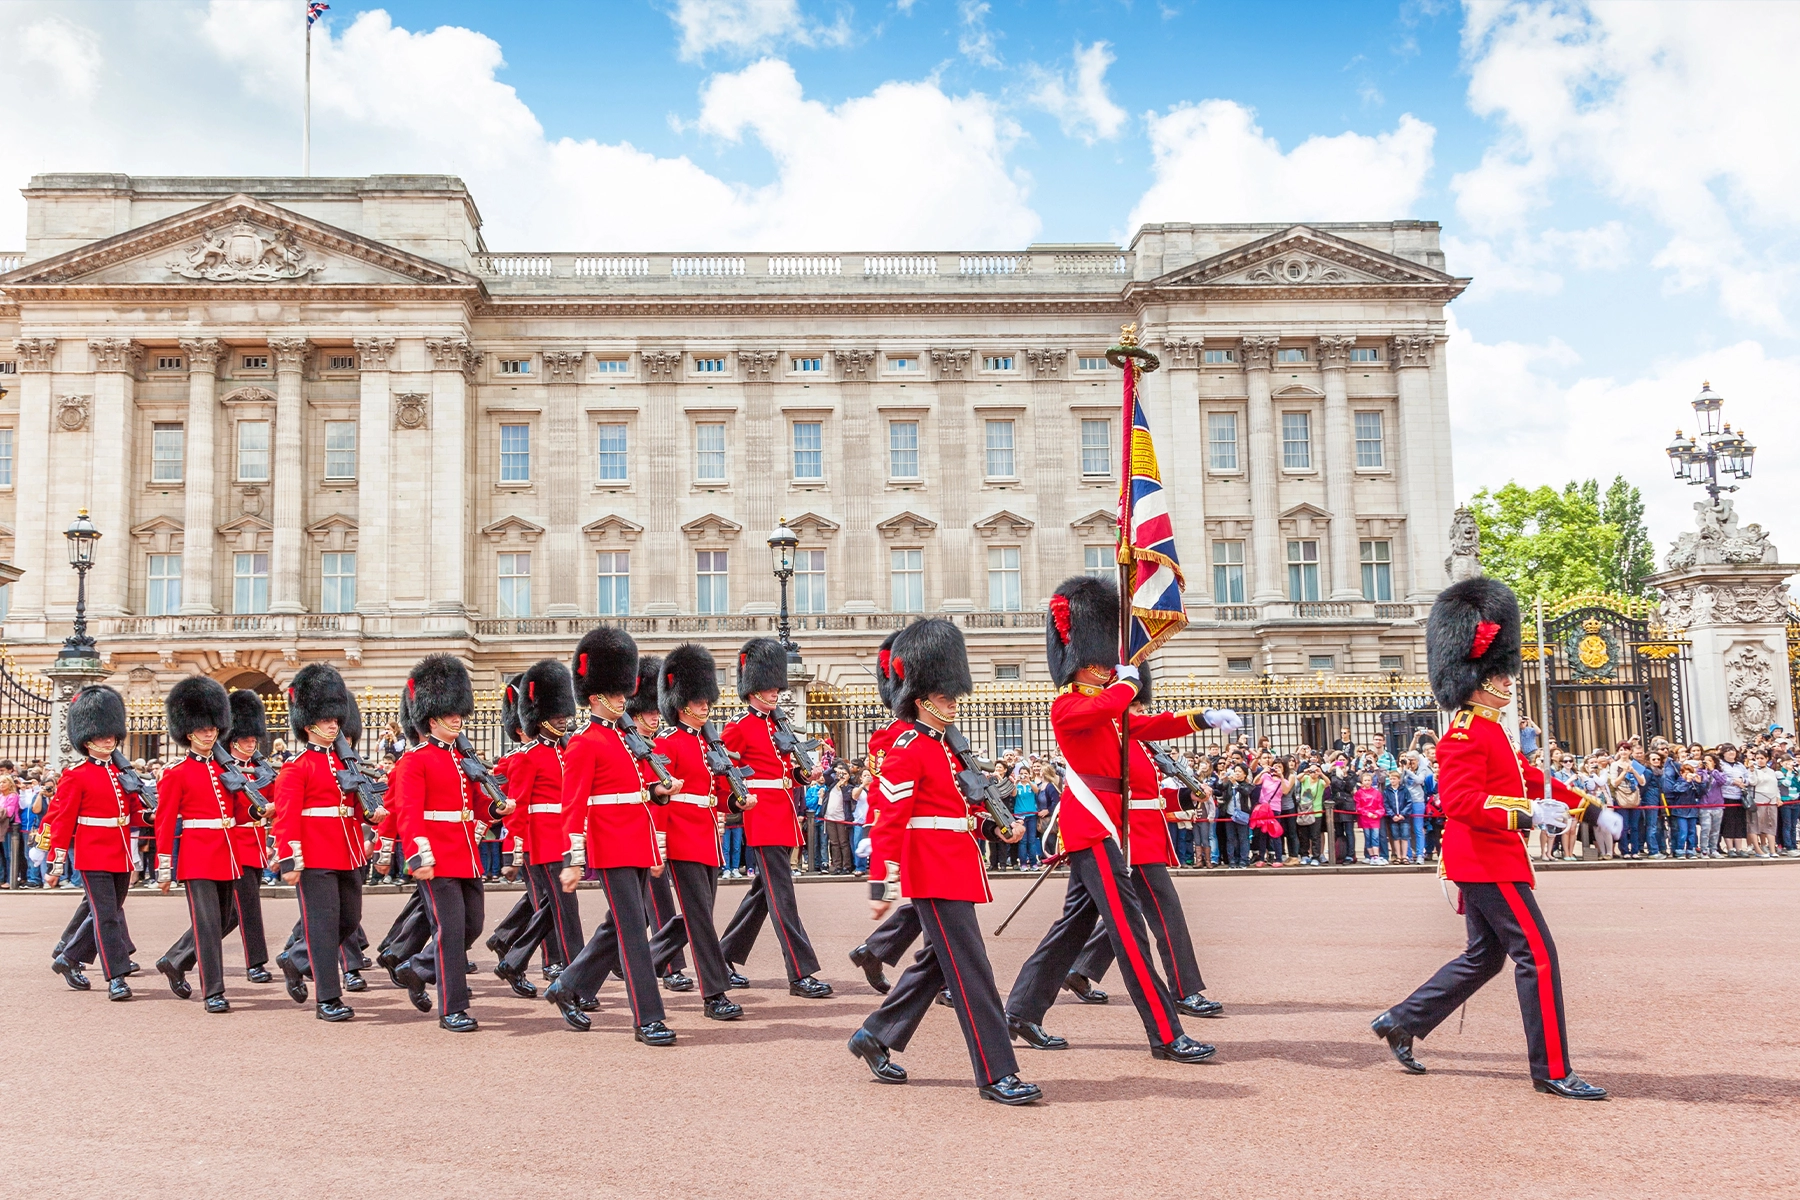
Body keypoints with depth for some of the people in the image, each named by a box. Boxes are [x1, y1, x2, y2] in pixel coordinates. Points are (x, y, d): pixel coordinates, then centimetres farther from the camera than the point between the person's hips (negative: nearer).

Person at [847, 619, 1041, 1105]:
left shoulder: (949, 748, 17)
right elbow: (888, 821, -16)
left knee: (939, 961, 16)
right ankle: (997, 1074, -6)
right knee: (971, 971, -9)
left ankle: (874, 1037, 28)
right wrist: (881, 887, -20)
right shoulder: (907, 750, -12)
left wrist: (1003, 825, 8)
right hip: (936, 872, -10)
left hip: (958, 870, 10)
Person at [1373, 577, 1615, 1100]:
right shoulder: (1466, 734, -16)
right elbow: (1459, 801, -26)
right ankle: (1553, 1071, -3)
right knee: (1537, 956, -8)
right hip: (1488, 863, -11)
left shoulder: (1491, 732, 18)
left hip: (1486, 862, 11)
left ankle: (1400, 1022, 21)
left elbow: (1531, 779, 24)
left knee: (1484, 956, 16)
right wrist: (1526, 816, -31)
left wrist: (1590, 808, 19)